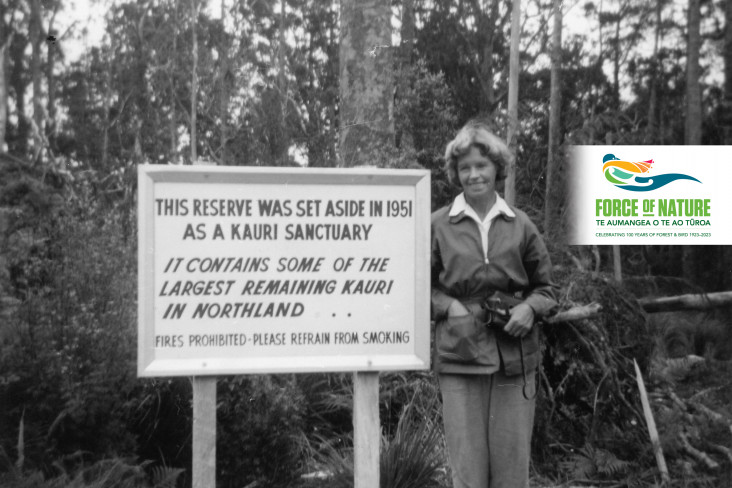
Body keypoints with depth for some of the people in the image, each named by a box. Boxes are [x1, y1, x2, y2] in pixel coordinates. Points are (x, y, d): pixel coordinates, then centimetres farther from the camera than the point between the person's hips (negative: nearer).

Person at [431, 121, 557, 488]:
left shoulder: (520, 225, 7)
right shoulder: (439, 225, 3)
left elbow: (545, 288, 14)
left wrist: (529, 308, -6)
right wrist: (448, 306, -8)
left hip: (515, 360, 2)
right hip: (459, 360, -1)